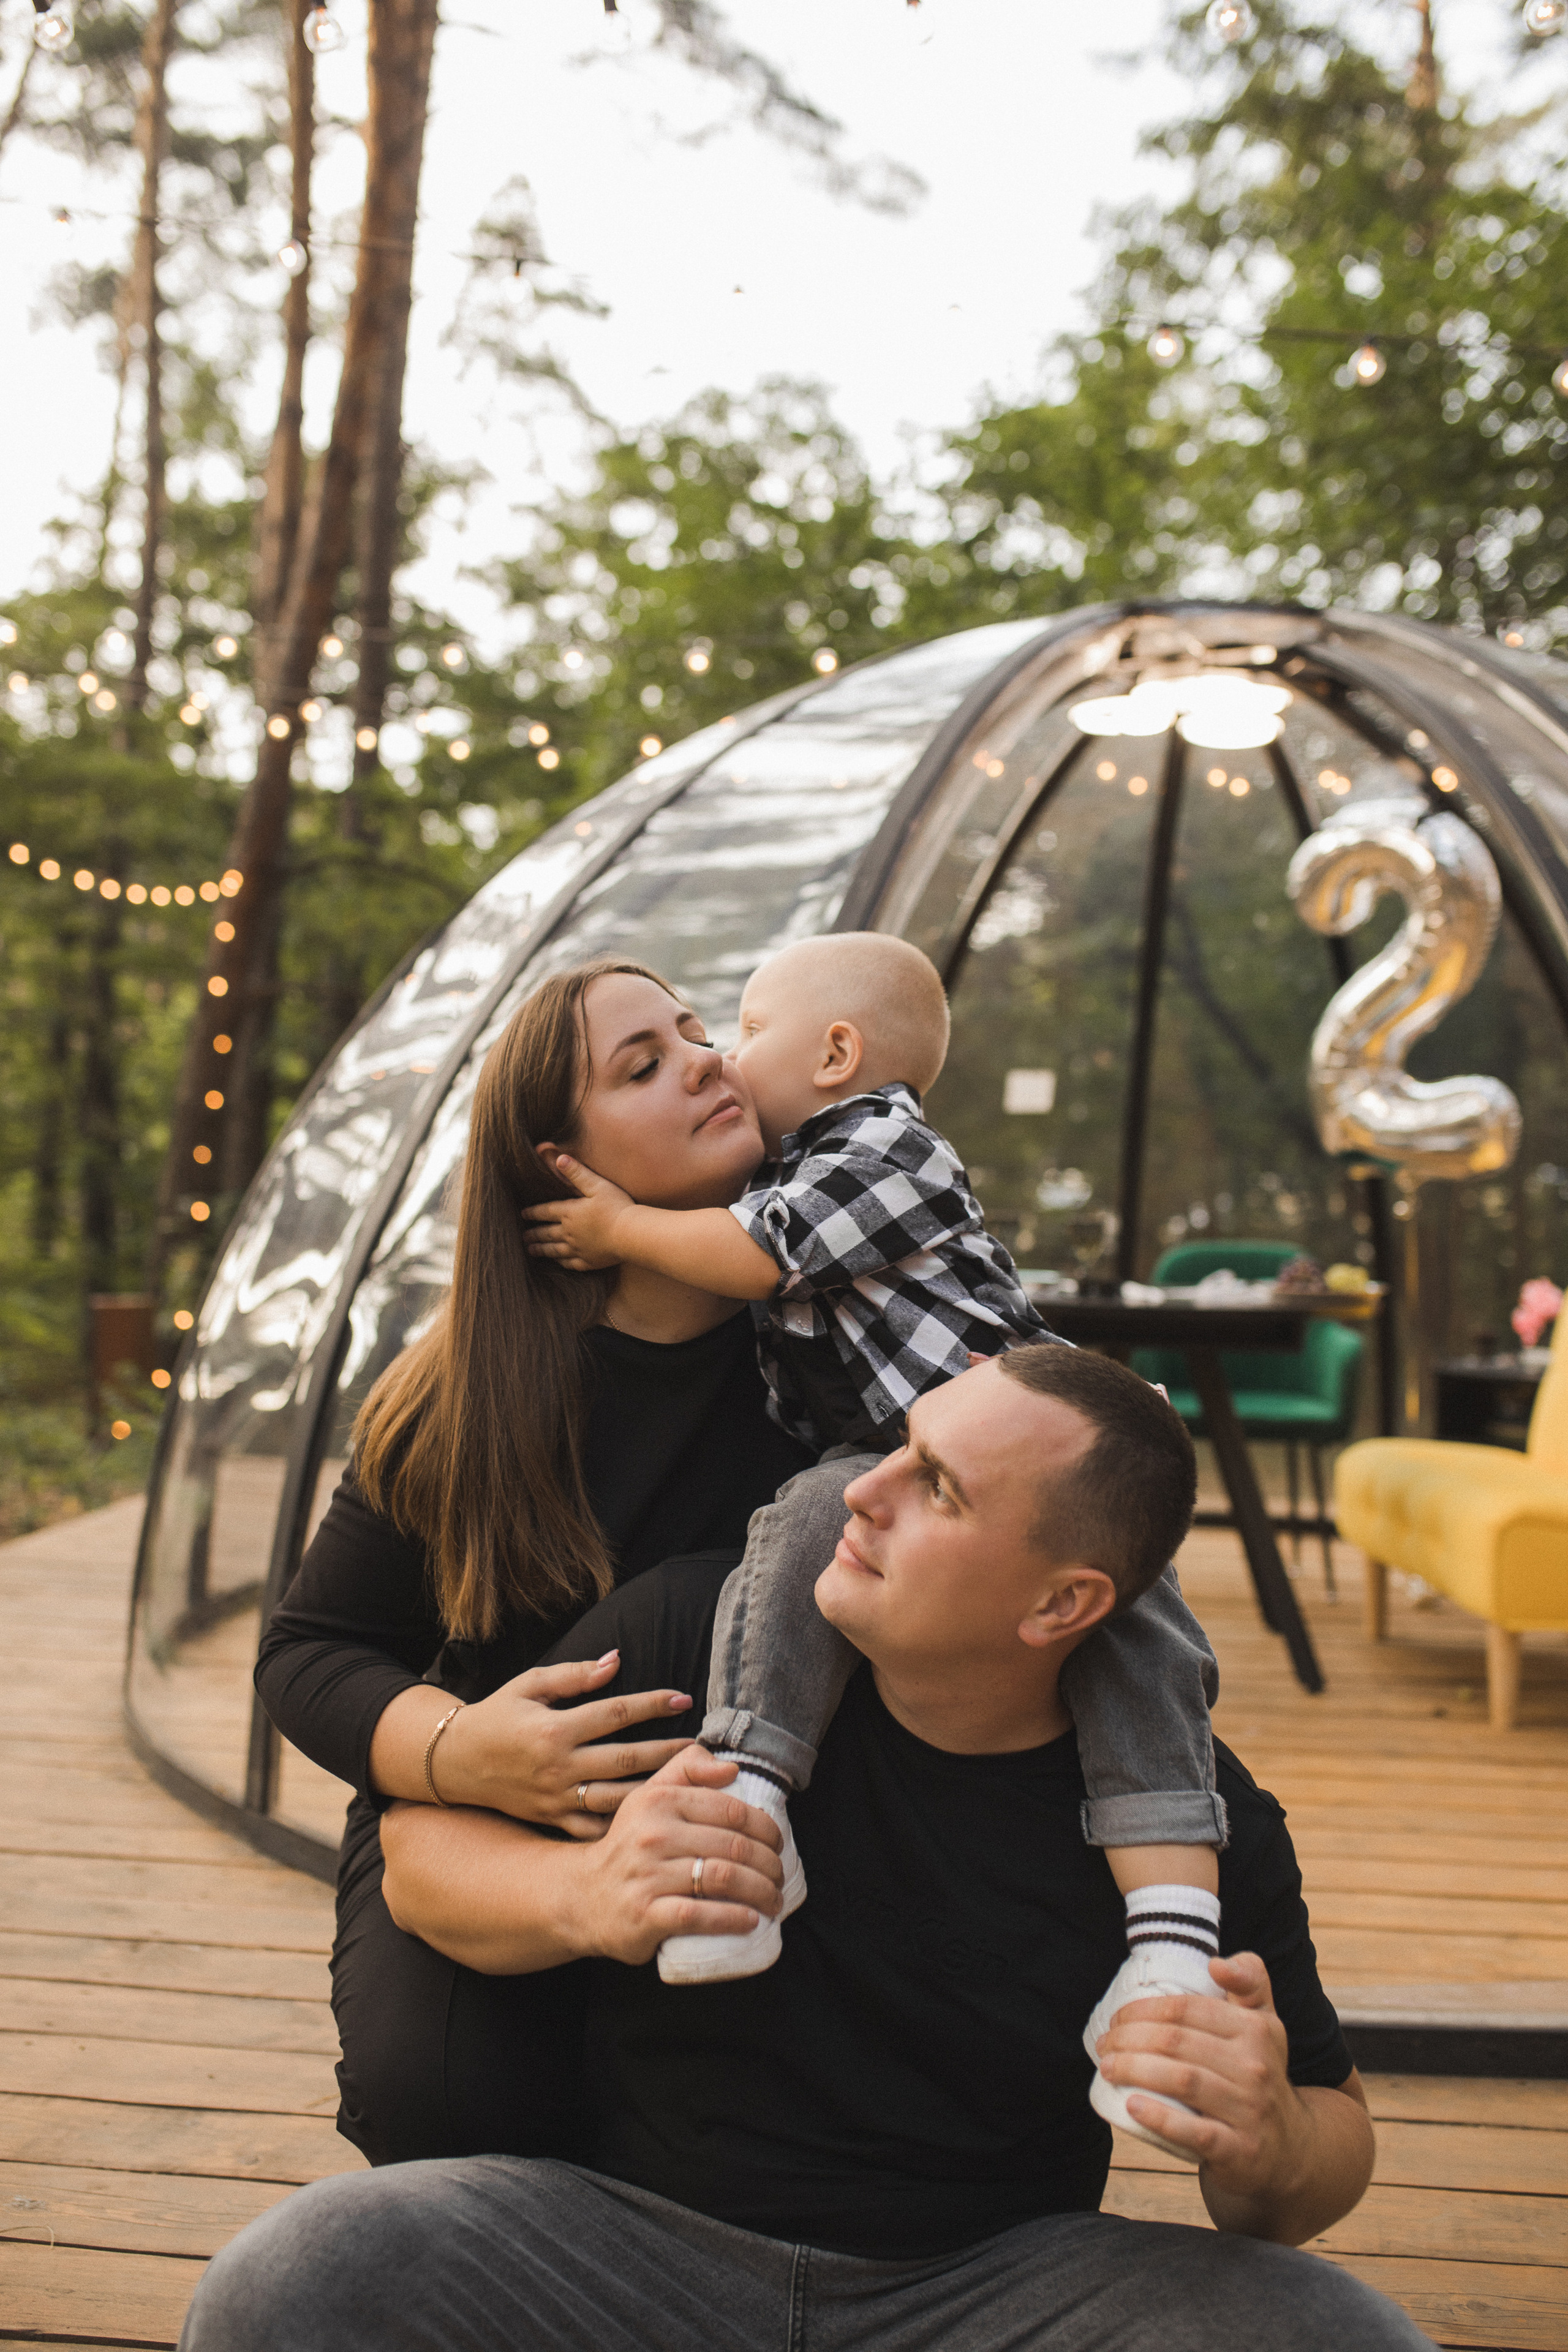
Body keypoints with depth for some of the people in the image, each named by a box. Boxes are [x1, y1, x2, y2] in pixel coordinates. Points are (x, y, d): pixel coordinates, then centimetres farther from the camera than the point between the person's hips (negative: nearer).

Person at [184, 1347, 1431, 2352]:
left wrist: (1269, 2152, -21)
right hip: (637, 2233, 0)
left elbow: (1336, 2129, 5)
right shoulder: (695, 1631, -7)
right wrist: (582, 1895, -21)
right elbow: (422, 1843, 2)